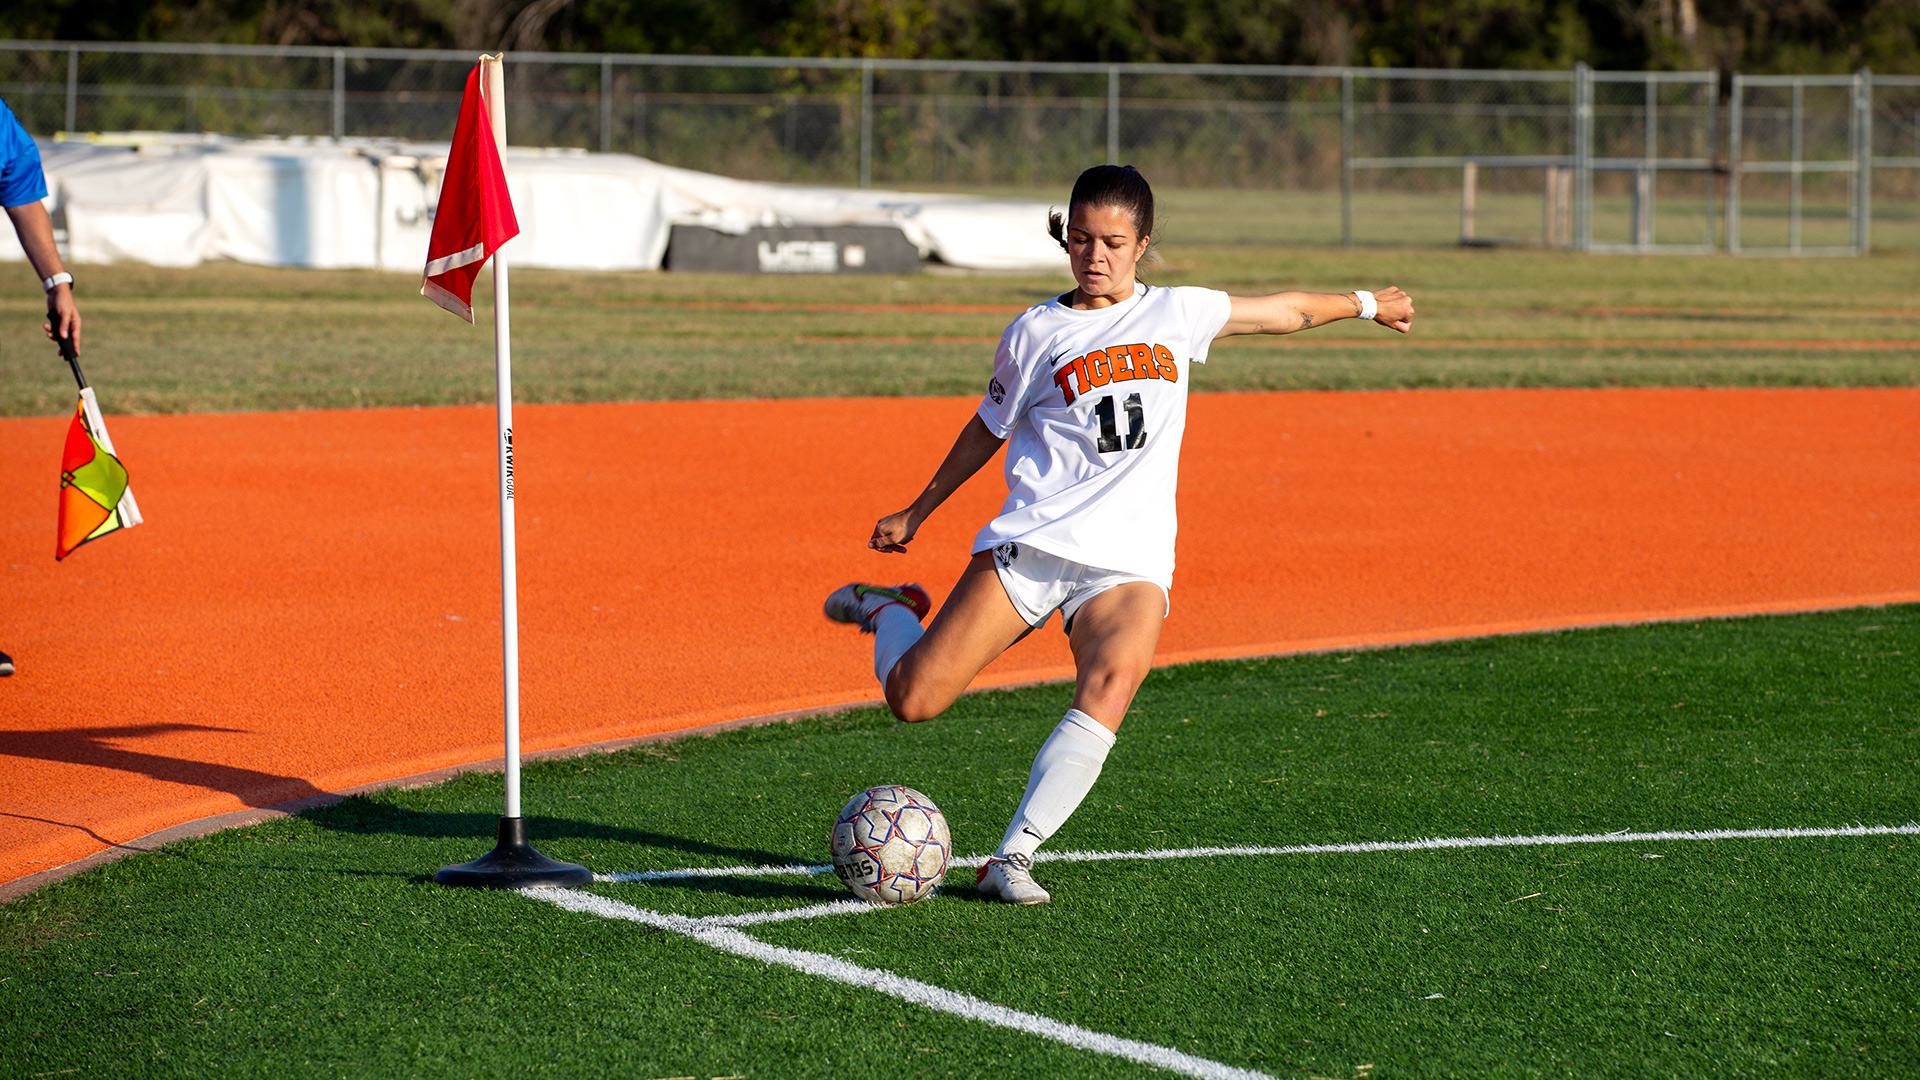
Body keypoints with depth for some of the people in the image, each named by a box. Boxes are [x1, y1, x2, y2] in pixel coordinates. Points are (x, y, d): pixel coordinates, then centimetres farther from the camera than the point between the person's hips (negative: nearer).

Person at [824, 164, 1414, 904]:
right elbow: (990, 429, 20)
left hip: (1131, 558, 1)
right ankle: (890, 615, 27)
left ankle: (1013, 858, -27)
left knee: (1111, 685, -31)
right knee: (913, 701, -9)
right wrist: (917, 512, 24)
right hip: (1031, 539, -1)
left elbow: (1284, 312, 26)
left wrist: (1364, 304, 36)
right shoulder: (1036, 332, 7)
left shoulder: (1177, 314, 11)